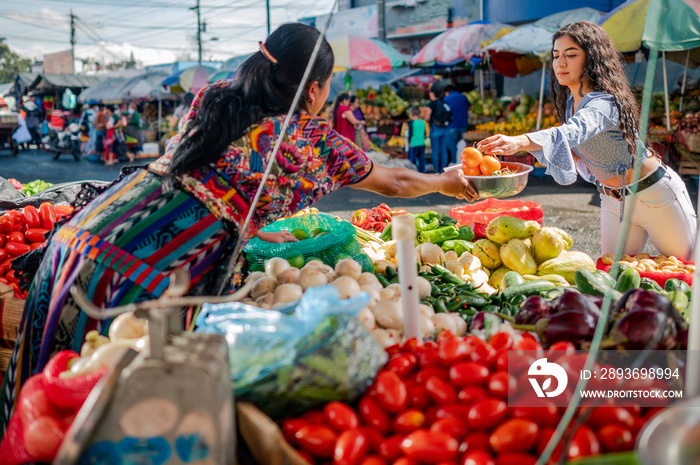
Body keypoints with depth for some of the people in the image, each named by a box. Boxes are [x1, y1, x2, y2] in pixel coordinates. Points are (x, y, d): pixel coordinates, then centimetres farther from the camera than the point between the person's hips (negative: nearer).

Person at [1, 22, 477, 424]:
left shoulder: (214, 97, 16)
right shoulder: (311, 141, 2)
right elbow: (395, 183, 18)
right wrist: (449, 182, 36)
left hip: (79, 237, 7)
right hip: (140, 274, -7)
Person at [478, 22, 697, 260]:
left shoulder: (604, 103, -30)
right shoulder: (571, 102, -2)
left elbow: (572, 132, -51)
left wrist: (520, 141, -68)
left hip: (654, 195, -7)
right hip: (612, 201, 7)